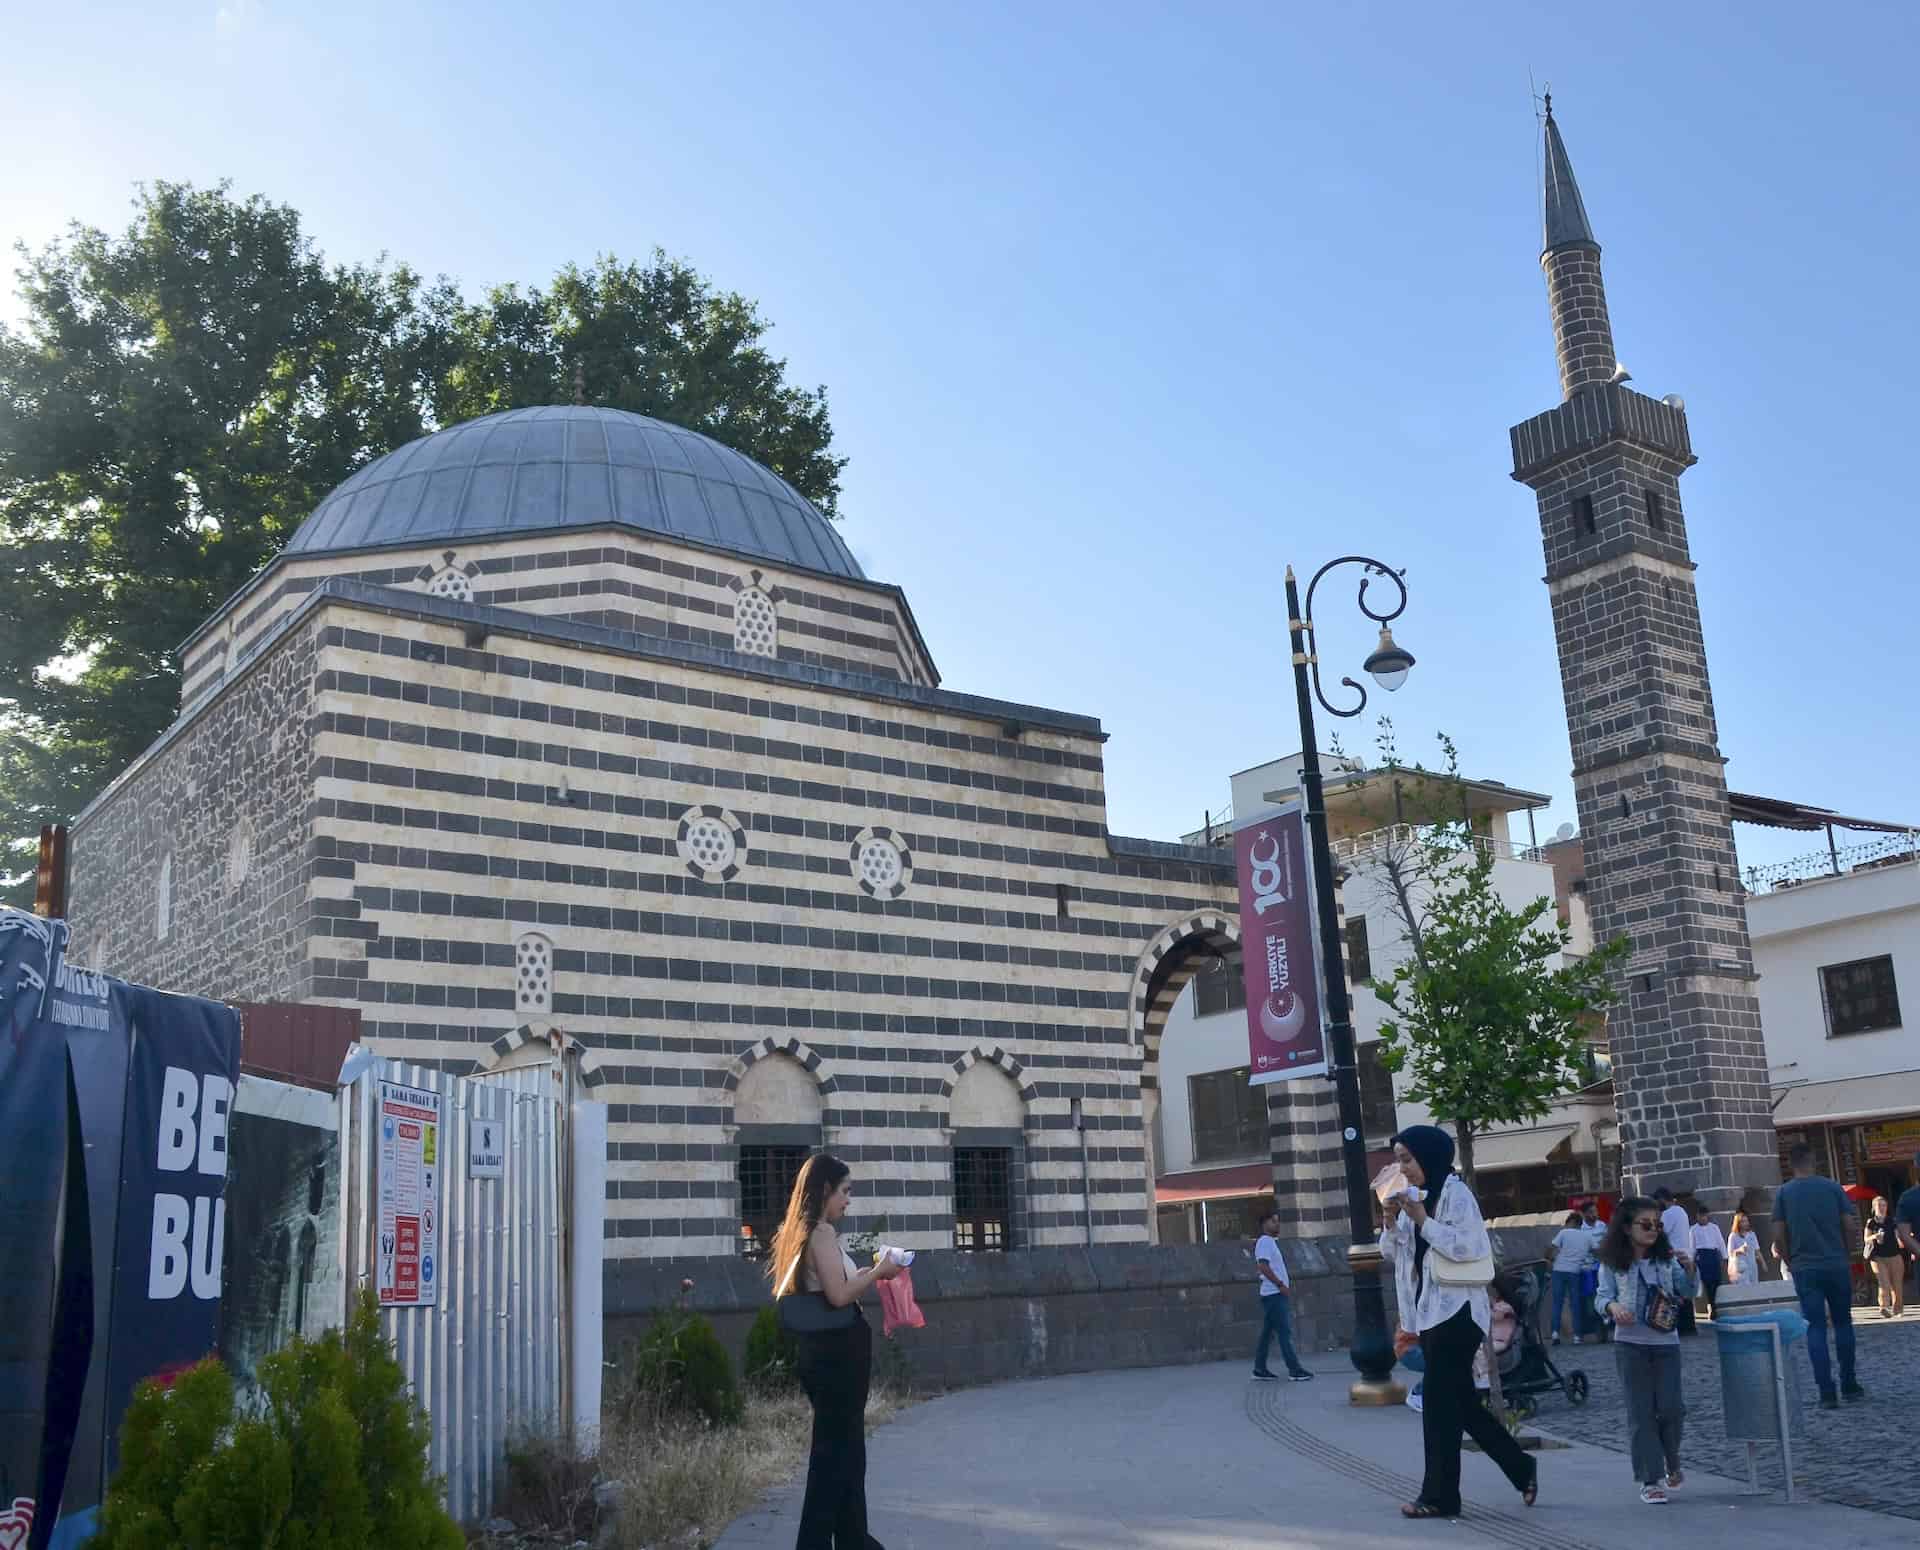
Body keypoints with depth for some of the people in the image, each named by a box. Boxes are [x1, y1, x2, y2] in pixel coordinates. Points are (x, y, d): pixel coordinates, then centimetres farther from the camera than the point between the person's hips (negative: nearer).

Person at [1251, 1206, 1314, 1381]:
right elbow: (1263, 1266, -20)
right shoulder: (1265, 1242, -11)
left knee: (1268, 1332, 10)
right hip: (1274, 1294, -10)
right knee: (1285, 1332, -11)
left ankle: (1260, 1369, 13)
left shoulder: (1272, 1242, 19)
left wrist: (1286, 1284, 16)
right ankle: (1294, 1370, -12)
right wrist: (1281, 1285, -20)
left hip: (1278, 1294, 10)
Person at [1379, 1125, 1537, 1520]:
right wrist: (1391, 1222, -2)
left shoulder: (1455, 1193, -10)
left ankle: (1439, 1495, 1)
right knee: (1459, 1399, 12)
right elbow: (1392, 1254, 16)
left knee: (1439, 1399, -6)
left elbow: (1467, 1245, -22)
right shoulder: (1416, 1197, 13)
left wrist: (1423, 1220, -21)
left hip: (1455, 1310, -8)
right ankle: (1520, 1468, 24)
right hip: (1428, 1311, 8)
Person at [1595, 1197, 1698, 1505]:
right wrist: (1613, 1307, -26)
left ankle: (1671, 1462, 27)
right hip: (1630, 1344, -2)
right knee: (1641, 1412, -1)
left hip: (1666, 1343, 2)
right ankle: (1651, 1480, 5)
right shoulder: (1613, 1264, -2)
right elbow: (1602, 1296, -4)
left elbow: (1688, 1291, 3)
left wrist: (1689, 1269, -17)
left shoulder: (1666, 1258, 4)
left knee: (1670, 1407, -2)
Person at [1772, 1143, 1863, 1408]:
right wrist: (1842, 1251, 14)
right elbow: (1850, 1225, -2)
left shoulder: (1784, 1193, -1)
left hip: (1805, 1269, -1)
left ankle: (1827, 1393, -4)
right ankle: (1849, 1385, 21)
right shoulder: (1832, 1187, 0)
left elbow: (1779, 1236, -3)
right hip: (1837, 1266, 1)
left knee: (1815, 1329, 1)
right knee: (1843, 1324, 15)